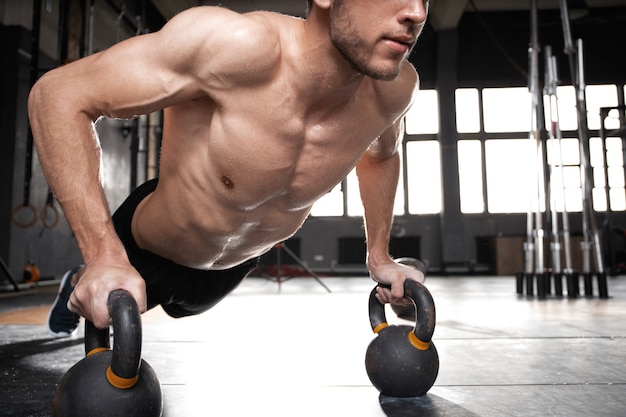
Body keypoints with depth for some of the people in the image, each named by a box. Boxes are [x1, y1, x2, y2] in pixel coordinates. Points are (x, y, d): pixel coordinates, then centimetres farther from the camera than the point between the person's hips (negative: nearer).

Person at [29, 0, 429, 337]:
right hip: (151, 252, -5)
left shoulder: (394, 88, -23)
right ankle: (79, 285, 62)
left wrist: (379, 257, 0)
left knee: (185, 305, 37)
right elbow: (58, 93, -33)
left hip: (241, 261, 6)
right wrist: (105, 257, -39)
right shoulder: (241, 45, -40)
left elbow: (381, 154, 3)